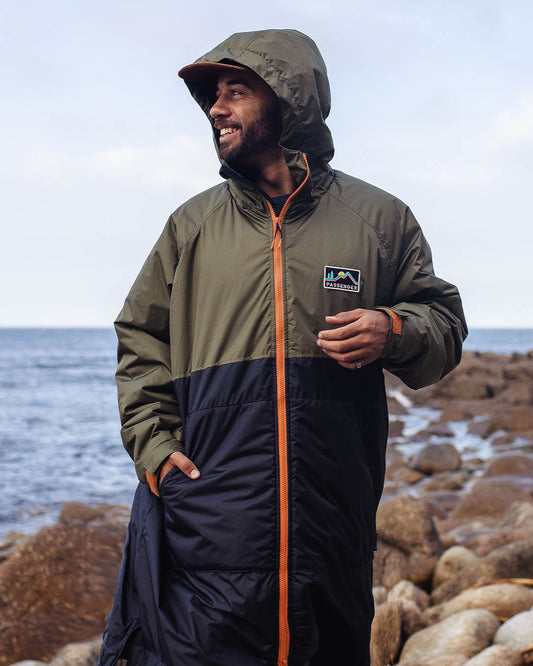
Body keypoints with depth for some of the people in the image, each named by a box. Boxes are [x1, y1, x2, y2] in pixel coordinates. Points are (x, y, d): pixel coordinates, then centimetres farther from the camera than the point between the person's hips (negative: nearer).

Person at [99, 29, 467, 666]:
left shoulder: (378, 217, 8)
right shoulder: (192, 224, 11)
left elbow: (444, 322, 12)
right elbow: (141, 338, 14)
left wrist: (393, 332, -10)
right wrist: (153, 444, 1)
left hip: (334, 513, 0)